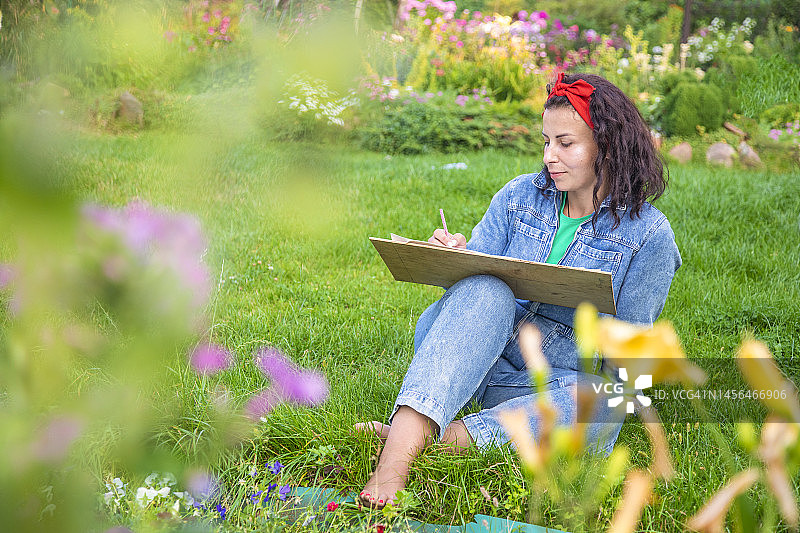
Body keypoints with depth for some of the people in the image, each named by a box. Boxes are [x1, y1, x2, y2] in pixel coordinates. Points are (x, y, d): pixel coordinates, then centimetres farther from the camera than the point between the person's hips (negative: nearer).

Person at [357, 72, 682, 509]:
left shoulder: (649, 234, -2)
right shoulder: (519, 197, 8)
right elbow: (476, 280, 7)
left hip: (569, 382, -2)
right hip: (483, 368, 2)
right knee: (484, 290, -31)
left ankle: (445, 439, -42)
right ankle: (402, 444, -49)